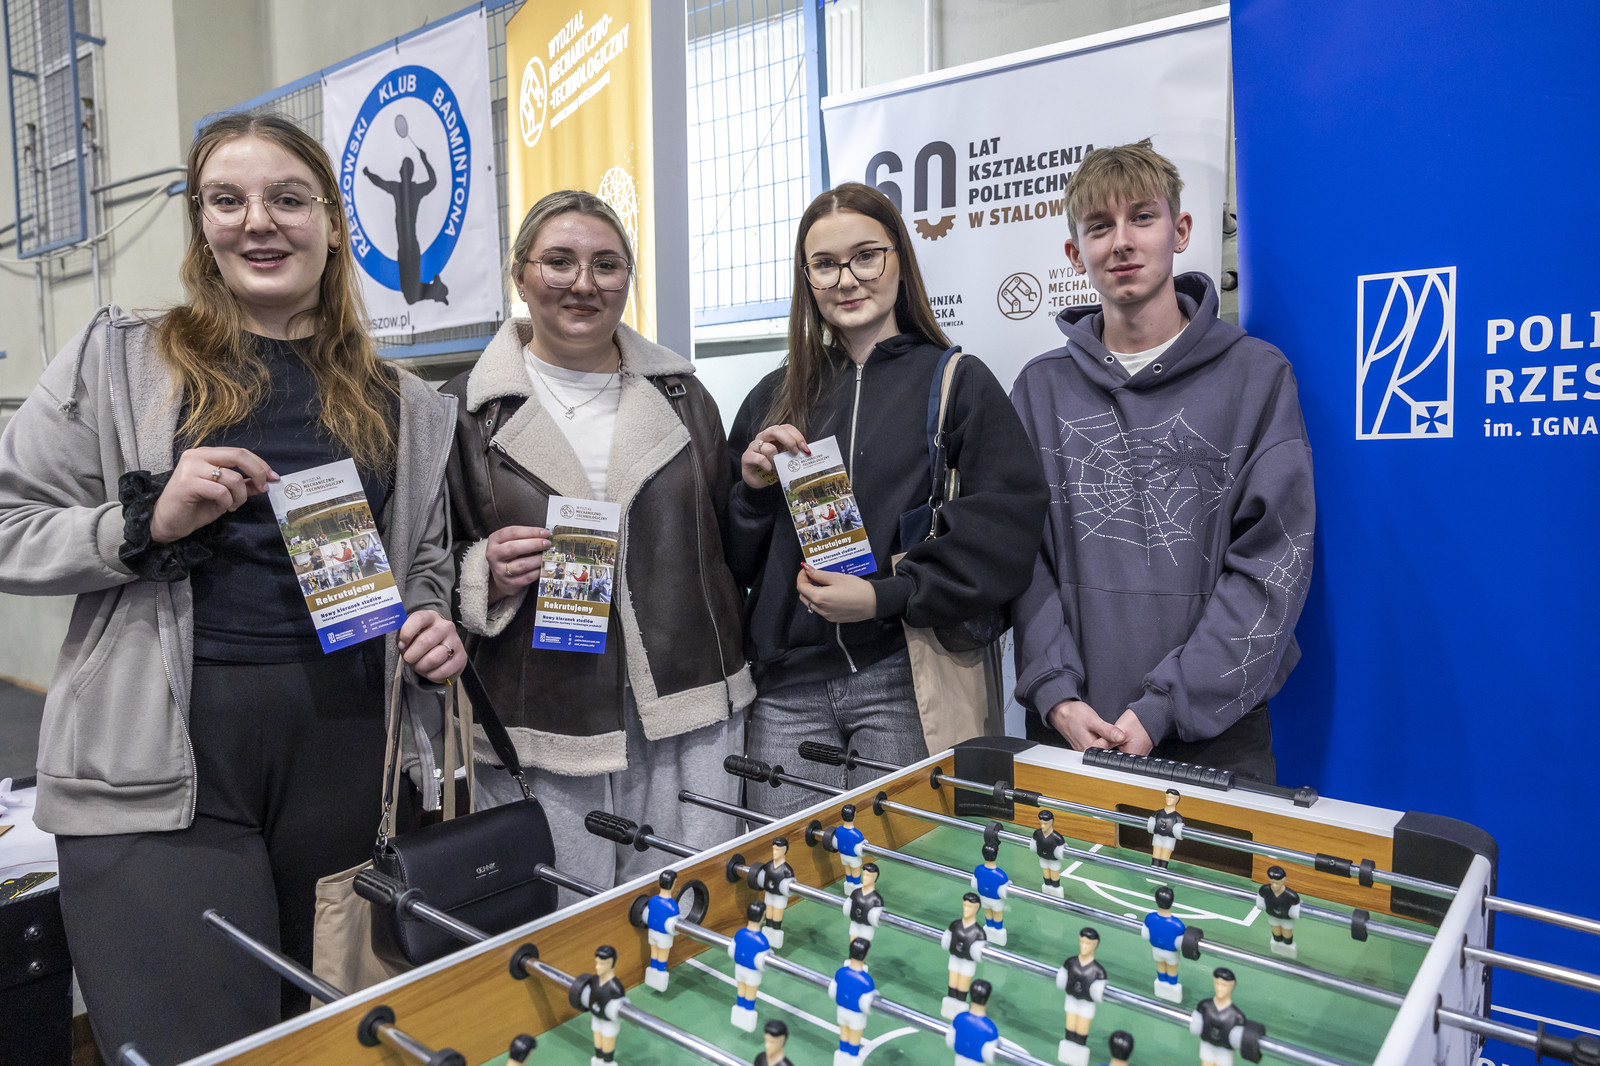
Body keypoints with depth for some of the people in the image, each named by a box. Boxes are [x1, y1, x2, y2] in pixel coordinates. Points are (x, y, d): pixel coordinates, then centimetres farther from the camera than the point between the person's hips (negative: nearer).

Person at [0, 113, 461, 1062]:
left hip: (345, 760, 3)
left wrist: (433, 629, -1)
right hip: (162, 768, -2)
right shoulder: (116, 361, 3)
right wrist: (147, 522, -14)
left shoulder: (401, 404, 11)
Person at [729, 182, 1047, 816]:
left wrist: (886, 596, -16)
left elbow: (1011, 517, -11)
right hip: (788, 690, 3)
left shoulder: (957, 382, 1)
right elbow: (735, 564, 14)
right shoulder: (775, 398, 12)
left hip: (904, 681, -2)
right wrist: (754, 490, -5)